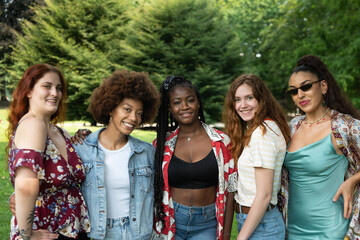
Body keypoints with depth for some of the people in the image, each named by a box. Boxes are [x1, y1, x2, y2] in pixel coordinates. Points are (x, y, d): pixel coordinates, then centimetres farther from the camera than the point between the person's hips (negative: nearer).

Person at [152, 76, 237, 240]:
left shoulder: (221, 142, -2)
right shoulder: (162, 144, 0)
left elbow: (229, 189, 0)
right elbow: (154, 189, 6)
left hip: (207, 225, 0)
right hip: (169, 223, 1)